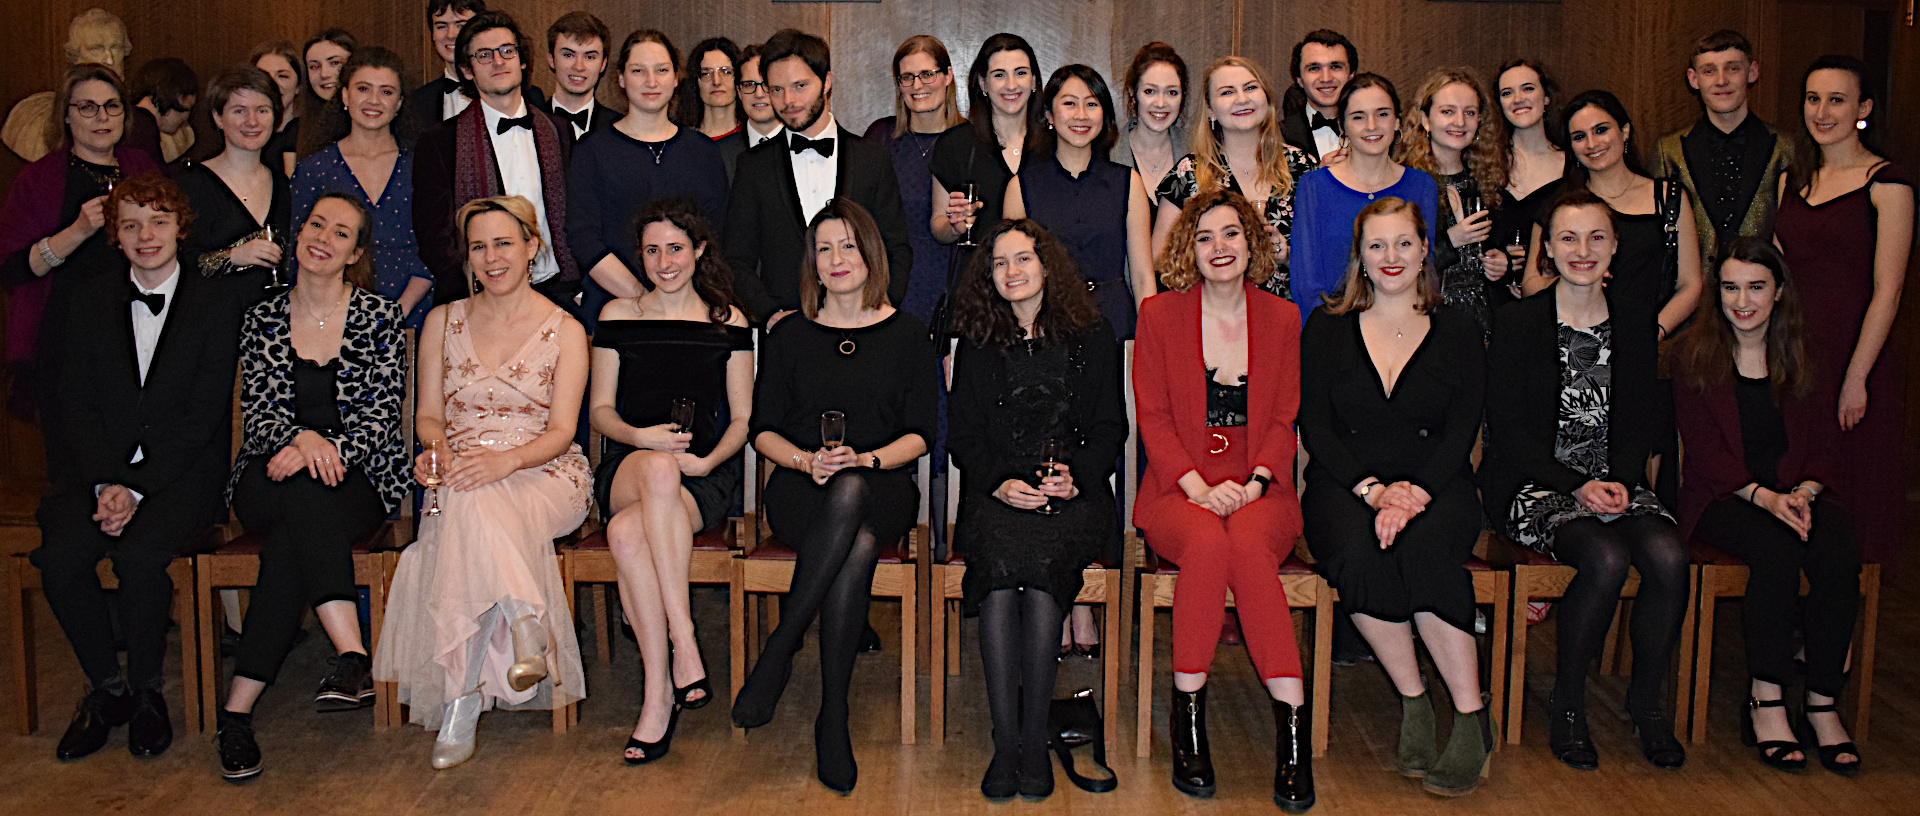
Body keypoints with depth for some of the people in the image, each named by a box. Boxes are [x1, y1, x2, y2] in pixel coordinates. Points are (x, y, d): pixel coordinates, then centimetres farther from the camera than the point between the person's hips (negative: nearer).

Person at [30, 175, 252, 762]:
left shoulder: (219, 300, 0)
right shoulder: (90, 296, 10)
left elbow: (202, 413, -6)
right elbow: (76, 401, 4)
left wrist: (137, 488, -14)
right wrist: (106, 483, -11)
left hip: (183, 470, -3)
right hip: (98, 466, 3)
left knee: (140, 555, -29)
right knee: (59, 556, -24)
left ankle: (146, 690, -5)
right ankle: (106, 687, -1)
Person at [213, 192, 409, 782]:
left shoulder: (380, 317, 6)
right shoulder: (262, 322, 12)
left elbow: (382, 413, -1)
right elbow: (258, 413, 4)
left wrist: (326, 452, -19)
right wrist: (303, 438, -19)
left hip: (358, 475, -1)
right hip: (270, 478, 1)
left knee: (292, 538, -33)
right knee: (303, 499, -36)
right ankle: (353, 657, -45)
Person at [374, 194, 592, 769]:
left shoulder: (564, 330, 6)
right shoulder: (443, 322, 15)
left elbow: (561, 430, -3)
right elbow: (428, 414, 13)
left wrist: (506, 460, -24)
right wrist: (438, 449, -12)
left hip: (544, 474, -2)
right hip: (461, 473, 3)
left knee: (473, 509, -37)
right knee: (470, 512, -37)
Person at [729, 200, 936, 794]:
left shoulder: (906, 335, 10)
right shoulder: (789, 337, 13)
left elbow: (919, 435, 5)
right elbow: (764, 430, 11)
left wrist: (865, 460, -14)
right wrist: (806, 460, -10)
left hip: (883, 487, 0)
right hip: (801, 491, 0)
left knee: (850, 494, -40)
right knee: (860, 545, -37)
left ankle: (779, 650, -30)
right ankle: (833, 717, -30)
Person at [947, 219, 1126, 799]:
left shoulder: (1093, 337, 13)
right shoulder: (977, 344, 17)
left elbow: (1109, 428, 11)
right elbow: (964, 435, 11)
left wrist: (1075, 477, -9)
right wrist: (1000, 483, -9)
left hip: (1073, 494, -1)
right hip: (996, 494, 1)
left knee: (1041, 563, -34)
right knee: (1000, 564, -33)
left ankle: (1033, 741, -26)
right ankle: (1006, 742, -29)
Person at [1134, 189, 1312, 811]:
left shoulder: (1282, 319, 12)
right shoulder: (1159, 314, 7)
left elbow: (1284, 421, 8)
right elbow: (1152, 417, 2)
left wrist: (1251, 485, -11)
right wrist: (1200, 487, -13)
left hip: (1259, 490, 1)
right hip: (1178, 491, -1)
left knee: (1247, 544, -35)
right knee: (1208, 543, -35)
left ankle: (1292, 727, -33)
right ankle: (1187, 723, -24)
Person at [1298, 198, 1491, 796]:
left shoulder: (1457, 330, 10)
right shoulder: (1327, 327, 10)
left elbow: (1461, 432, 1)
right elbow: (1314, 427, 2)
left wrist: (1414, 492, -17)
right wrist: (1372, 489, -13)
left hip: (1436, 487, 0)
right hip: (1345, 486, 0)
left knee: (1425, 545, -34)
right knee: (1357, 552, -33)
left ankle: (1472, 717, -25)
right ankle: (1414, 703, -16)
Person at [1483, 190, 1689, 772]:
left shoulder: (1636, 320, 10)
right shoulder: (1517, 323, -3)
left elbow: (1643, 420, 11)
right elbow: (1508, 430, -7)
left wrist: (1621, 480, -8)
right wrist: (1577, 485, -17)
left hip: (1616, 479, 4)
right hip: (1534, 483, -4)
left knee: (1668, 556, -25)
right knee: (1606, 560, -30)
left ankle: (1646, 699, -3)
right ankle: (1567, 702, -9)